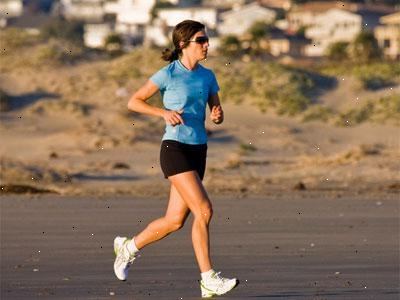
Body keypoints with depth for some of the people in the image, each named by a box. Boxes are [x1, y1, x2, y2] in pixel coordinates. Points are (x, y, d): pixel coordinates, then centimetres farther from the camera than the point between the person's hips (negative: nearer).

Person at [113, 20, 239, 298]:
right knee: (204, 210, -17)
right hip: (175, 148, -7)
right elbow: (134, 101, -3)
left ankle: (129, 247, 32)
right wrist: (165, 112, -16)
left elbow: (216, 111, 16)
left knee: (175, 220, 8)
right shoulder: (168, 74, -8)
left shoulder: (207, 76, 9)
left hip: (198, 150, 7)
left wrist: (218, 115, -8)